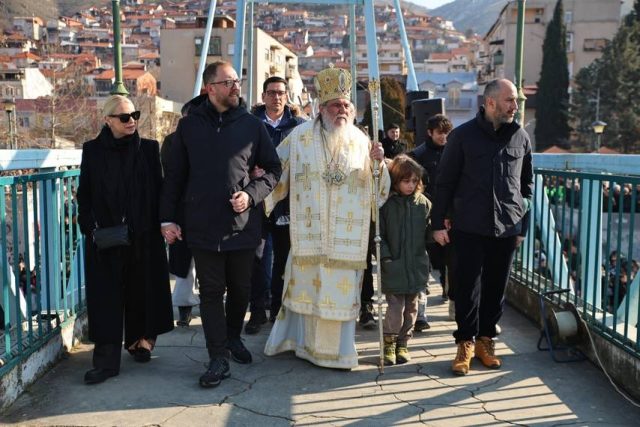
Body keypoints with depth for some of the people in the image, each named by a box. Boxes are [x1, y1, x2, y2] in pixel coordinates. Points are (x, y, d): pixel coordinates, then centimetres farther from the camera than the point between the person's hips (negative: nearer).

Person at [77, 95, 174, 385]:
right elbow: (84, 194, 6)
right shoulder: (92, 150, 5)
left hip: (143, 236, 0)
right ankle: (107, 360, 4)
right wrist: (90, 227, -5)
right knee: (106, 298, 0)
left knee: (142, 292, 9)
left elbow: (159, 189, 2)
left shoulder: (149, 149, 3)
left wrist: (159, 224, -7)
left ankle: (140, 341, 27)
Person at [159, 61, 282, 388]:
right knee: (211, 291, 3)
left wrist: (252, 194, -9)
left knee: (240, 288, 13)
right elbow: (174, 175, 6)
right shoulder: (189, 125, 3)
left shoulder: (251, 124, 3)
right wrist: (167, 218, 3)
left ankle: (233, 337, 37)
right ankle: (219, 358, 11)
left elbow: (273, 169, 8)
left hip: (243, 224, 1)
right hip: (203, 225, -1)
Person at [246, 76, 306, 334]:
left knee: (284, 259, 11)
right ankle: (257, 311, 13)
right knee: (258, 258, 1)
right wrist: (252, 171, -17)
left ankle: (279, 310, 24)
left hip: (288, 201, 1)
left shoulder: (299, 125, 4)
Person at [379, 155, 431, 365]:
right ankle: (389, 344, 16)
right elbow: (378, 234, -5)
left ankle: (402, 343, 27)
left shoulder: (423, 203, 4)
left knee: (411, 308, 12)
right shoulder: (386, 203, -6)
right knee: (395, 307, -4)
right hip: (393, 267, -4)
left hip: (416, 266, 4)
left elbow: (428, 232, 9)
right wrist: (385, 257, -13)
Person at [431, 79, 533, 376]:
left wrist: (523, 225, 12)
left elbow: (527, 184, 14)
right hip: (469, 228, -3)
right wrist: (438, 223, -2)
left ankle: (485, 339, 24)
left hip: (507, 229, 3)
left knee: (496, 287, 10)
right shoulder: (463, 135, -1)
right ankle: (466, 342, 14)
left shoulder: (520, 137, 8)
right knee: (468, 287, 2)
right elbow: (445, 182, 1)